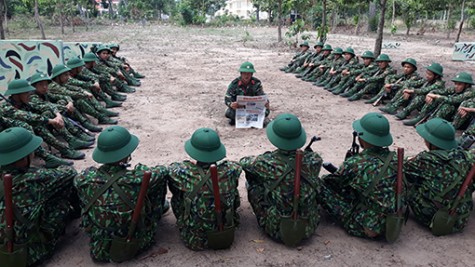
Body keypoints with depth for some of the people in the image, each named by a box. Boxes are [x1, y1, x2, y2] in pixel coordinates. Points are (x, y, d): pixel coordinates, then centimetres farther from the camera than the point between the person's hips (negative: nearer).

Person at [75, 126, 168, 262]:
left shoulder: (84, 179, -21)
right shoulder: (138, 179, -30)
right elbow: (162, 171, -7)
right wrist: (142, 170, 15)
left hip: (99, 249, 3)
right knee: (161, 176, 5)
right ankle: (159, 210, 38)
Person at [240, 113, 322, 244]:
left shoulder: (267, 162, -22)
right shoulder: (314, 160, -16)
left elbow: (243, 162, 1)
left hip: (277, 230, -3)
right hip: (308, 228, 3)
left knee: (252, 182, 10)